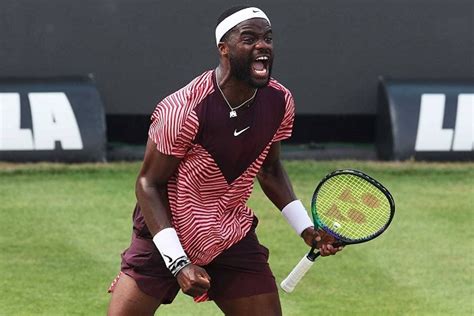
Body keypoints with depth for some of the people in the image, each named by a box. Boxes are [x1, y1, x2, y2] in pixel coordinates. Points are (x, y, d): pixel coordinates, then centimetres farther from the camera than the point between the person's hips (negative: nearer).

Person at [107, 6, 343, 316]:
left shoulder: (280, 101, -6)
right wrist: (178, 263, -22)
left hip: (234, 239, 5)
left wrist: (305, 227, 3)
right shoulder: (183, 110, -25)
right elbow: (149, 184, -16)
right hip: (166, 237, -5)